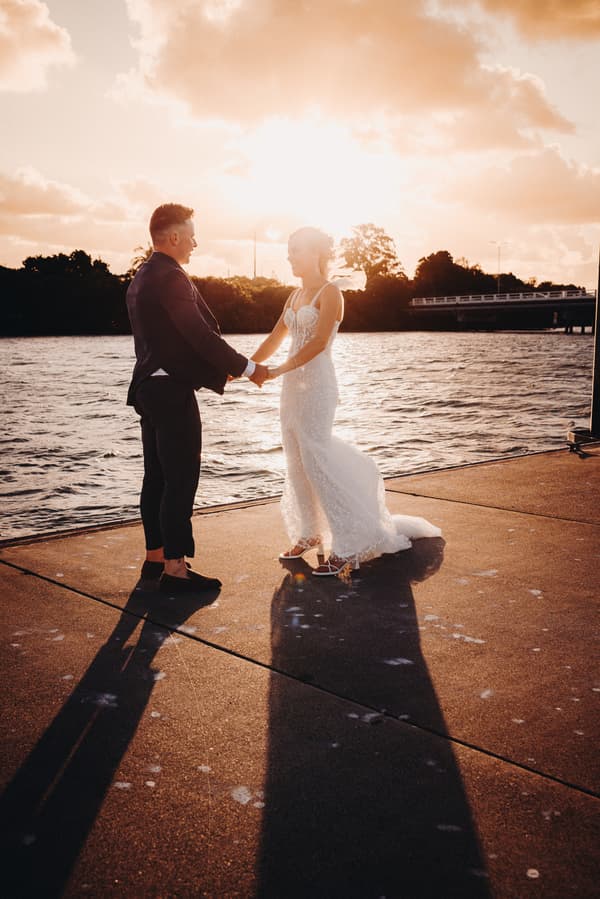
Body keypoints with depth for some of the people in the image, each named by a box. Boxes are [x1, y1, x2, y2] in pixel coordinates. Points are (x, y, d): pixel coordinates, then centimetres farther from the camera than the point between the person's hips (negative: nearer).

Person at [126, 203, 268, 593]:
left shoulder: (142, 277, 15)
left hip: (150, 388, 10)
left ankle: (155, 558, 23)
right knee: (181, 481, -5)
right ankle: (175, 569, 0)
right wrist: (247, 367, -9)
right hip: (172, 392, -10)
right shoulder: (170, 277, -16)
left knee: (157, 478, 14)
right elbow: (201, 334, -19)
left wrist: (224, 367, 18)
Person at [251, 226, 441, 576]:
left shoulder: (330, 292, -8)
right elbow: (275, 338, 18)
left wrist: (279, 370, -23)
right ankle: (309, 534, 21)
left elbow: (318, 342, -18)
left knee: (317, 462, -9)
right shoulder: (296, 295, 16)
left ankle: (347, 546, -2)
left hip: (316, 384, -8)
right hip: (293, 386, 8)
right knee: (298, 464, 9)